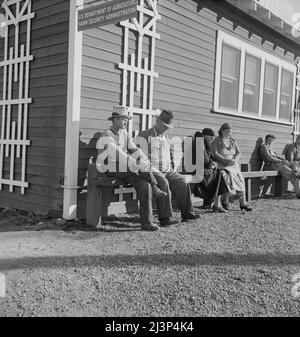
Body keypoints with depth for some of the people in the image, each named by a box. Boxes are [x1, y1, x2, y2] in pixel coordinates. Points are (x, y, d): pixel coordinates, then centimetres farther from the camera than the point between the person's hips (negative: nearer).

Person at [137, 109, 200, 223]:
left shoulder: (166, 138, 23)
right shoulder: (145, 135, 1)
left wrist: (170, 166, 16)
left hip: (167, 170, 7)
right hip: (152, 170, -6)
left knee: (182, 181, -15)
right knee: (163, 183, -33)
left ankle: (187, 212, -11)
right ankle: (165, 217, -31)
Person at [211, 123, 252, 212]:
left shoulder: (232, 141, 18)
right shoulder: (216, 141, 2)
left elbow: (239, 153, 12)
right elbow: (215, 154, -10)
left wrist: (234, 159, -9)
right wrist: (226, 160, -20)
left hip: (233, 165, 5)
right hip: (221, 165, -5)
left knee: (240, 179, -13)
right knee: (230, 176, -30)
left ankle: (243, 204, -7)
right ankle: (225, 201, -21)